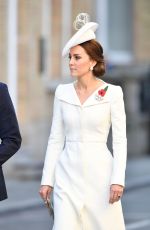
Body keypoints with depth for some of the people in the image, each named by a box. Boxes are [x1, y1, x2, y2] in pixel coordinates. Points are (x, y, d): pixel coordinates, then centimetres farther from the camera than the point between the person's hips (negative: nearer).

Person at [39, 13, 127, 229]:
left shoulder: (112, 93, -3)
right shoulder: (62, 92, 6)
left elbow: (120, 140, -4)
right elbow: (56, 139, 8)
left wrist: (118, 179, -11)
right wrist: (47, 179, 4)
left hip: (99, 173, -2)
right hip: (68, 173, 2)